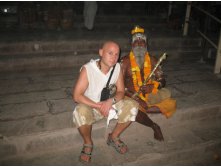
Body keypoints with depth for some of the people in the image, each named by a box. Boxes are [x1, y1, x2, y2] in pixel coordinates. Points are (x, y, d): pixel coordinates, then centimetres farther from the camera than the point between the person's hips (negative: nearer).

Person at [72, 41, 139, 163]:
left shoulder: (117, 67, -9)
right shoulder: (87, 69, -23)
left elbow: (121, 92, -3)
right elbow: (76, 96, -23)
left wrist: (111, 101, -25)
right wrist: (98, 106, -28)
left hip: (109, 105, 4)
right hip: (90, 106, -4)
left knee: (132, 105, -17)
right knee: (80, 111, -37)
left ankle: (113, 137, 5)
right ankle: (88, 143, -5)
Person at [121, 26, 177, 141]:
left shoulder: (152, 60, 6)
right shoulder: (125, 61, -7)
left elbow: (162, 80, 6)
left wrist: (152, 86, -17)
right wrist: (136, 98, -22)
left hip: (149, 96, 4)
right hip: (131, 96, -3)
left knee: (171, 104, -17)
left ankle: (141, 109, -13)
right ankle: (154, 126, -11)